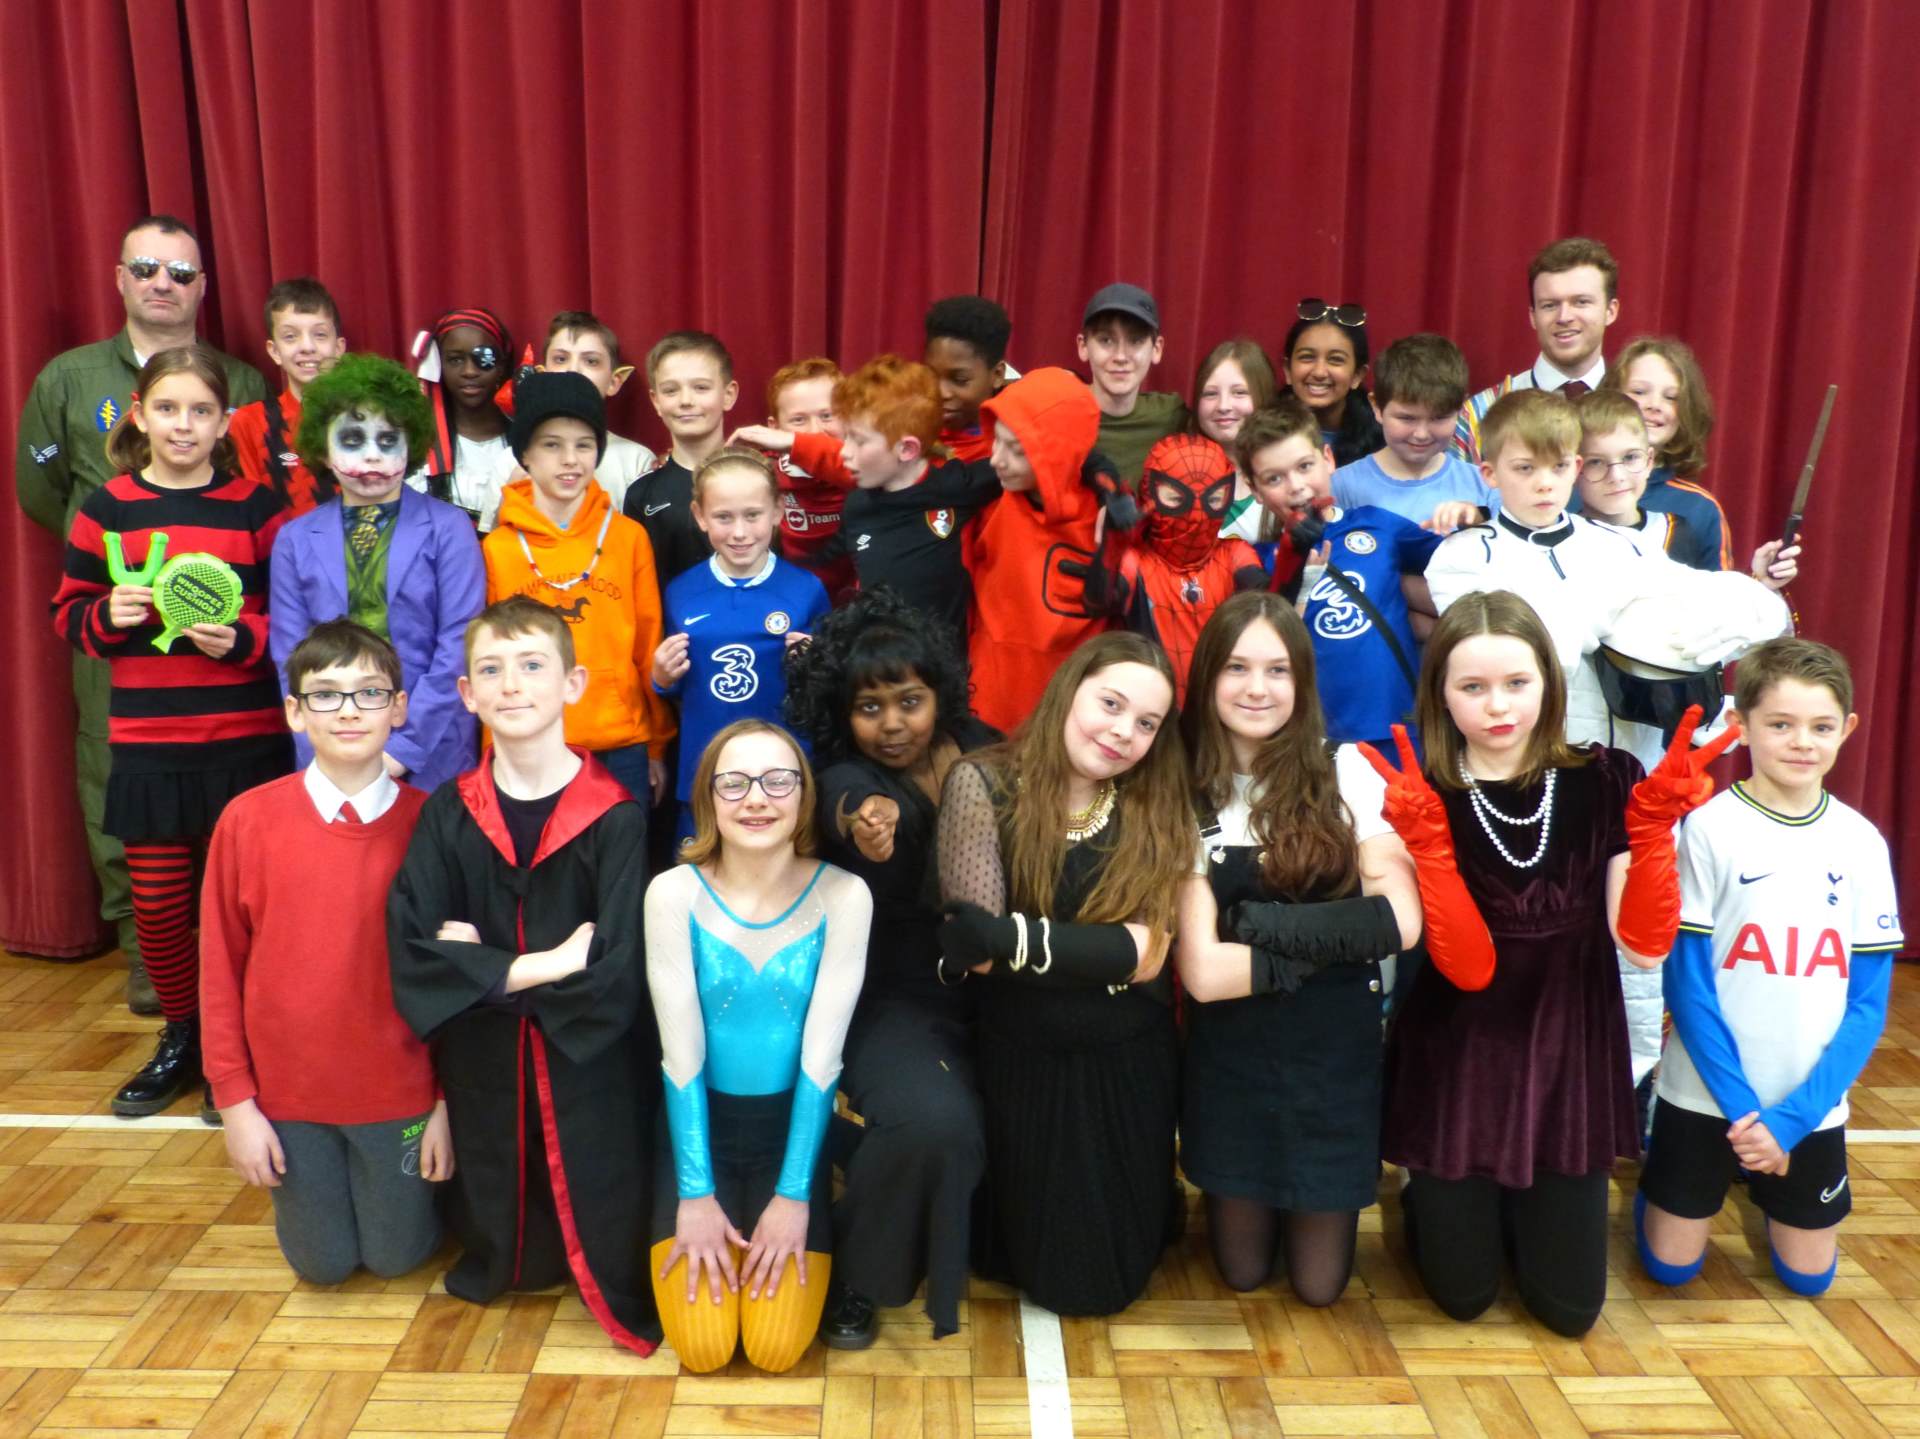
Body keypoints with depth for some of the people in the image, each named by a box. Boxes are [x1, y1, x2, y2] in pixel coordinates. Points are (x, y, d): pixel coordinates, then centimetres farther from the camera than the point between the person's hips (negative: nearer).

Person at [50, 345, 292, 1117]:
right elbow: (69, 614, 9)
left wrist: (241, 641, -17)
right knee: (157, 902, 8)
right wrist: (108, 614, -11)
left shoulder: (256, 507, 0)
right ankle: (184, 1036, 31)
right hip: (147, 743, 2)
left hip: (247, 741, -1)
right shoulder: (105, 509, 4)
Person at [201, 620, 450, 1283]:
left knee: (397, 1256, 14)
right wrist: (234, 1101, -2)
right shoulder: (248, 821, -10)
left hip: (402, 1092, 0)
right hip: (288, 1093, 1)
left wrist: (450, 1100, -4)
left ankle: (421, 1176, 44)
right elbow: (221, 969, -3)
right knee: (324, 1264, 16)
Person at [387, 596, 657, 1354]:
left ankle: (628, 1307, 38)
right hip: (481, 1066, 3)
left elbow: (616, 977, -19)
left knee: (600, 1205, 11)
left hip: (589, 1066, -3)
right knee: (494, 1237, 20)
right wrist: (548, 964, -21)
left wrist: (480, 967, -16)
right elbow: (412, 954, -11)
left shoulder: (615, 818, -15)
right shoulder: (447, 815, -4)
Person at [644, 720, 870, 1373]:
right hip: (699, 1125, 0)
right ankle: (707, 1234, 22)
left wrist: (794, 1195, -12)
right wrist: (695, 1195, -13)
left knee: (777, 1348, -8)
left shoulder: (842, 896, -14)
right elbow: (681, 1054, -12)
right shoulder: (674, 894, -14)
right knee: (702, 1346, -8)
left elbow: (822, 1054, -12)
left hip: (792, 1126, 0)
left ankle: (802, 1235, 22)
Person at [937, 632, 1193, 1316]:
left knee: (1111, 1274, 15)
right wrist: (1100, 950, -21)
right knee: (1039, 1259, 13)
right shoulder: (984, 784, -14)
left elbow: (1146, 956, -18)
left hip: (1127, 1067, 2)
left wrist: (1011, 937, -27)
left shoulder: (1157, 810, -6)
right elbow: (978, 947, -21)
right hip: (1021, 1064, -2)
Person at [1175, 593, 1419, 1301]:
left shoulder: (1348, 775, -8)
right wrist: (1332, 942, -17)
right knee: (1243, 1273, 14)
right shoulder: (1188, 800, -9)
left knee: (1318, 1284, 11)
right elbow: (1202, 972, -16)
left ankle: (1319, 1212, 41)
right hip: (1233, 1057, 0)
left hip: (1335, 1051, 0)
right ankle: (1233, 1210, 44)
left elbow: (1401, 922, -16)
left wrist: (1261, 921, -19)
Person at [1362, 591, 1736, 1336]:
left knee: (1570, 1308, 10)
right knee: (1463, 1295, 9)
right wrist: (1428, 839, -31)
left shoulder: (1606, 780, -8)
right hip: (1458, 1065, -2)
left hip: (1569, 1057, 2)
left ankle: (1514, 1209, 39)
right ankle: (1430, 1199, 39)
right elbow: (1469, 967, -21)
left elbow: (1645, 946, -14)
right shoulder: (1423, 802, -13)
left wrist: (1654, 821, -26)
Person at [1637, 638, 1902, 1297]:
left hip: (1812, 1104, 3)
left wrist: (1790, 1118, -11)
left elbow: (1869, 1002, -3)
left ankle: (1759, 1181, 41)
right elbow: (1687, 982, -11)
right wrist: (1742, 1108, -14)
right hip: (1707, 1092, -3)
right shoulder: (1710, 828, -14)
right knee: (1671, 1265, 7)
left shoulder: (1861, 841, -5)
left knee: (1809, 1274, 14)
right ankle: (1655, 1158, 34)